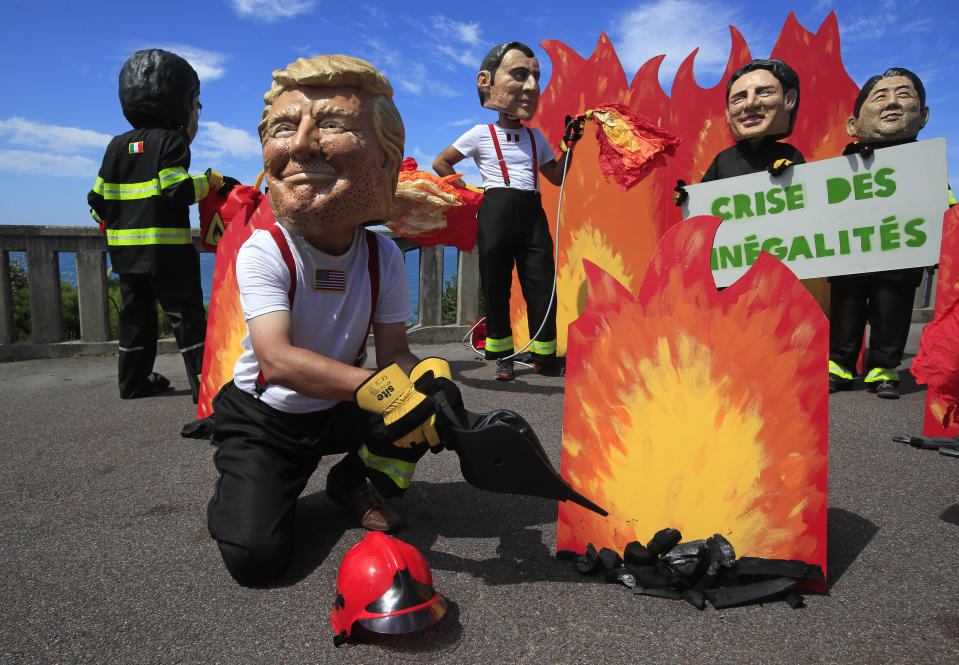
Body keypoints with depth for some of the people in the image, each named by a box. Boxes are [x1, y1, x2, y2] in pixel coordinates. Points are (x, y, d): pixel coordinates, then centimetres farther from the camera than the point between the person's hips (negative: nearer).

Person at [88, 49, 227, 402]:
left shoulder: (117, 145, 14)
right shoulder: (171, 140, -6)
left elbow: (98, 198, 14)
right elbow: (177, 189, -18)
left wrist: (111, 223, 30)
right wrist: (209, 181, -3)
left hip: (126, 249, 7)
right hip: (167, 250, -7)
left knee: (135, 313, 14)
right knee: (186, 314, -4)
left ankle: (133, 381, 21)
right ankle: (205, 382, -4)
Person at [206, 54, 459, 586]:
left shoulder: (383, 257, -11)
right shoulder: (263, 253, -23)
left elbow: (394, 351, -11)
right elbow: (278, 358, -36)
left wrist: (428, 376, -36)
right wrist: (378, 387, -49)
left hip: (339, 409, 3)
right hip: (262, 417, -3)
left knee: (434, 402, -20)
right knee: (254, 556, -18)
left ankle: (358, 481, 7)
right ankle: (255, 488, 18)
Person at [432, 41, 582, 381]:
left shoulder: (535, 137, 19)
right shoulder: (481, 134, 6)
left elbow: (556, 177, 23)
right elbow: (441, 163, 11)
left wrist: (568, 146, 11)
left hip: (532, 212, 4)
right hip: (496, 211, -3)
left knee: (542, 285, -2)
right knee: (496, 286, -1)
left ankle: (544, 356, 8)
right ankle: (502, 357, 11)